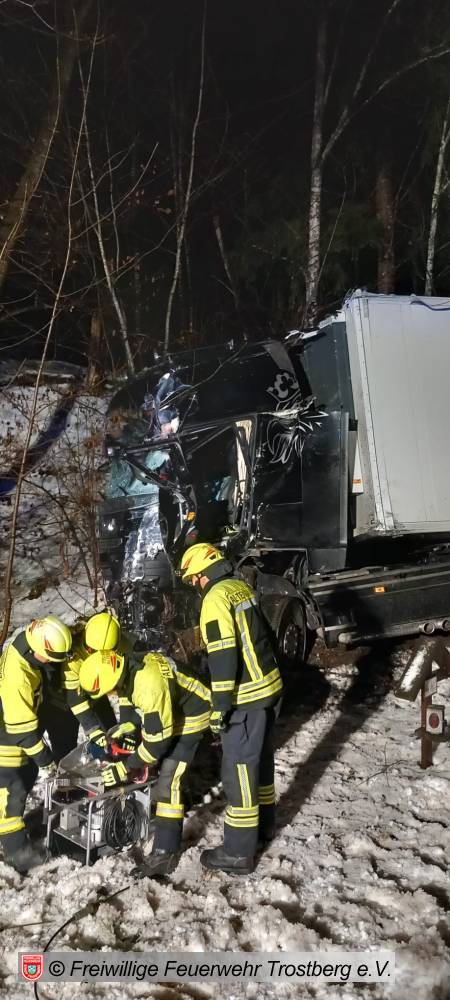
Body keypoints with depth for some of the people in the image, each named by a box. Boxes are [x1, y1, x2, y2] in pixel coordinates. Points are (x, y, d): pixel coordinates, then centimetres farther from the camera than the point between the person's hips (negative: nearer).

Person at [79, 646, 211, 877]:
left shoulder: (149, 686, -39)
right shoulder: (126, 666, -14)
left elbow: (158, 738, -31)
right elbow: (127, 693, 10)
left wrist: (125, 768, -24)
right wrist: (126, 728, 3)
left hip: (191, 714, -9)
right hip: (168, 709, 10)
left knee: (168, 780, -14)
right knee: (155, 764, 24)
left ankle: (165, 853, -9)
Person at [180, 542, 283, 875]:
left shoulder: (216, 598, -17)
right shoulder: (242, 587, 9)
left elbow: (223, 655, -22)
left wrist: (220, 706, -16)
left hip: (246, 697, -9)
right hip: (271, 685, 9)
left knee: (239, 769, 1)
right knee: (262, 759, 22)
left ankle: (239, 853, 11)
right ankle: (264, 825, 39)